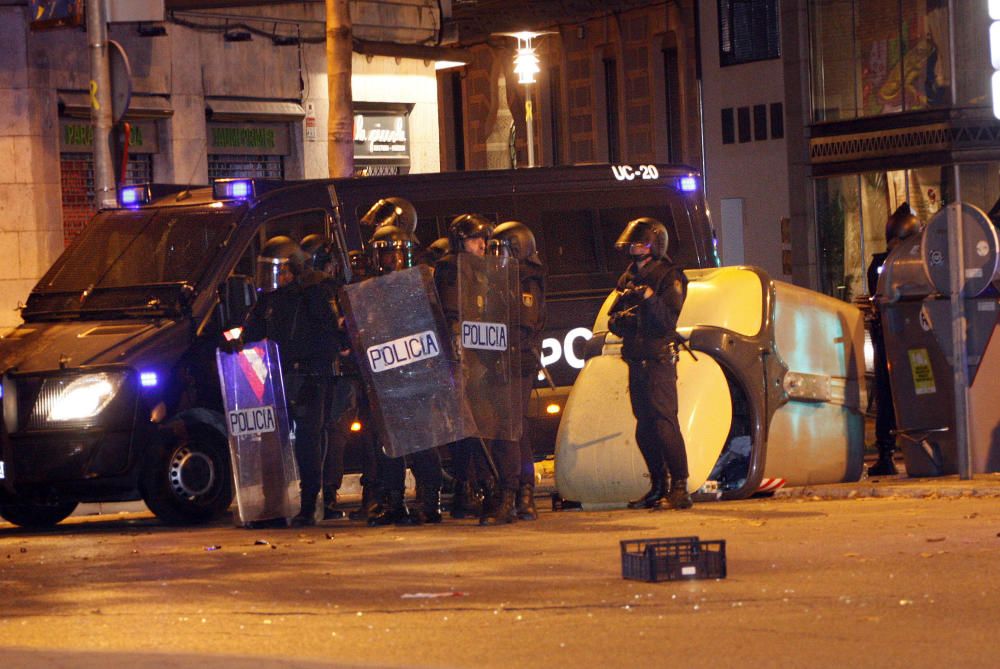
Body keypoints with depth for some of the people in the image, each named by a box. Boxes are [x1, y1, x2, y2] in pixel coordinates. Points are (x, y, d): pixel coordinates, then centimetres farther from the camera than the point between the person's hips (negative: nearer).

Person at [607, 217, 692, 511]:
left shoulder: (669, 277, -6)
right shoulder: (629, 278, 17)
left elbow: (668, 322, -15)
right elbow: (612, 319, 17)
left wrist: (650, 299, -30)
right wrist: (621, 319, -6)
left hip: (658, 362, -8)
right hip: (636, 362, 8)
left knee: (665, 424, -14)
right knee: (645, 429, 10)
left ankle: (680, 488, -14)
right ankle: (658, 488, 17)